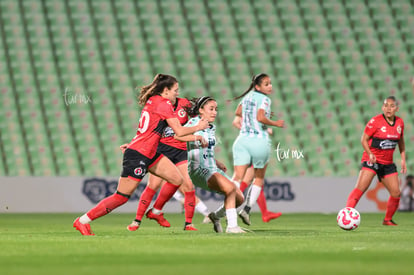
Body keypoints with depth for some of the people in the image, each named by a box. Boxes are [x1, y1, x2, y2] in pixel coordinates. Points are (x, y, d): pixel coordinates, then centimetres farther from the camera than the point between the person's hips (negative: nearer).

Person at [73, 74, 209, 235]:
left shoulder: (152, 101, 12)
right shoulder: (163, 104, -14)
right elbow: (179, 131, -14)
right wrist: (198, 127, 0)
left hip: (150, 154, 10)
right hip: (137, 155, -10)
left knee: (177, 179, 6)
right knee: (122, 197, -6)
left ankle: (156, 211, 23)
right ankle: (82, 221, -1)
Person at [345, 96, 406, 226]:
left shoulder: (399, 122, 4)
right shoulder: (375, 121, -12)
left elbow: (401, 142, 19)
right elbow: (364, 139, -9)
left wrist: (403, 160, 14)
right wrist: (370, 154, -24)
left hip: (388, 163, 6)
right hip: (372, 160, -5)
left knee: (396, 193, 3)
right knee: (361, 188, -21)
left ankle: (388, 220, 23)